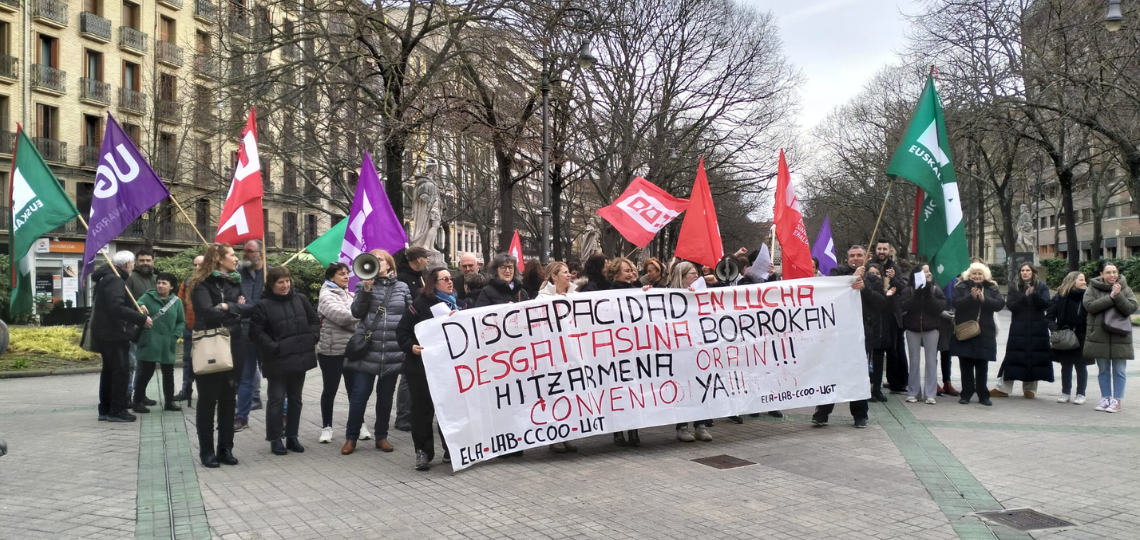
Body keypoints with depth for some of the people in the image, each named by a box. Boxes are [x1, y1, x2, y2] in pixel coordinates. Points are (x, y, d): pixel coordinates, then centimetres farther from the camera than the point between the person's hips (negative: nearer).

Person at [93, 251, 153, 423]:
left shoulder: (107, 277, 16)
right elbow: (117, 308, -28)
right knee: (121, 370, -5)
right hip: (114, 333, -11)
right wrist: (141, 319, -26)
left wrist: (137, 311, 17)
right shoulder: (115, 280, -18)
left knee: (109, 369, 16)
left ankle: (105, 409, 22)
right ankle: (117, 410, -2)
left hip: (105, 332, 11)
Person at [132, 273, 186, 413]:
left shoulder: (176, 301, 3)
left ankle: (169, 401, 24)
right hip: (149, 343, -3)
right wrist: (140, 306, -38)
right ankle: (138, 402, 12)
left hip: (168, 344, 3)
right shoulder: (148, 297, -1)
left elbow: (182, 321, 8)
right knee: (145, 372, 2)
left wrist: (175, 336, -4)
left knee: (168, 373, 12)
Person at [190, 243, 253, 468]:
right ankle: (206, 450, 10)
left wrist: (228, 307, -12)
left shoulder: (235, 281, 12)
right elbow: (208, 313, -20)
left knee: (229, 399, 10)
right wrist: (236, 310, -10)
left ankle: (226, 448, 18)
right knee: (208, 399, 2)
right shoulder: (202, 283, -7)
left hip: (233, 347, 5)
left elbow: (249, 308, 4)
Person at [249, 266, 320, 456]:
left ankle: (292, 437, 23)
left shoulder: (300, 300, 6)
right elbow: (255, 333, -10)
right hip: (277, 362, -5)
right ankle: (275, 439, 12)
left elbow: (315, 321, 15)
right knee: (277, 400, 1)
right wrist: (274, 347, -16)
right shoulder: (263, 305, -8)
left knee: (295, 399, 12)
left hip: (300, 358, 5)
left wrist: (312, 339, 1)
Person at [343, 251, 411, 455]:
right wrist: (366, 290, -18)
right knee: (359, 394, -2)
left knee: (386, 396, 11)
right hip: (367, 349, -1)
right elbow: (356, 312, -6)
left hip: (393, 351, 1)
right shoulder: (363, 285, 5)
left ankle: (381, 436, 22)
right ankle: (351, 437, 11)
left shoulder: (402, 288, 7)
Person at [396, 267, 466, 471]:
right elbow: (402, 330, -6)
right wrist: (411, 346, -22)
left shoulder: (459, 304, 10)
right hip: (422, 365, -4)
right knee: (423, 408, 2)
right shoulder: (421, 304, -5)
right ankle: (423, 451, 11)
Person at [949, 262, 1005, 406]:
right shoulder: (961, 287, 1)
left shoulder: (992, 288, 7)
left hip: (984, 333, 1)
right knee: (966, 365, 3)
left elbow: (1000, 304, -6)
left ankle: (983, 395, 14)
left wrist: (984, 299, -19)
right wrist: (971, 297, -25)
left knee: (982, 366, 6)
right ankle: (966, 394, 10)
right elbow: (956, 303, -13)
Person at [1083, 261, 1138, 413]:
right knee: (1103, 370, 10)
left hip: (1120, 337, 0)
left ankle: (1117, 400, 11)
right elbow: (1089, 306, -14)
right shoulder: (1093, 289, 1)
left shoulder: (1124, 289, 3)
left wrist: (1118, 296, -21)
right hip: (1099, 336, 0)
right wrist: (1111, 297, -18)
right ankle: (1105, 398, 20)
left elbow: (1131, 308, -8)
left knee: (1119, 370, 3)